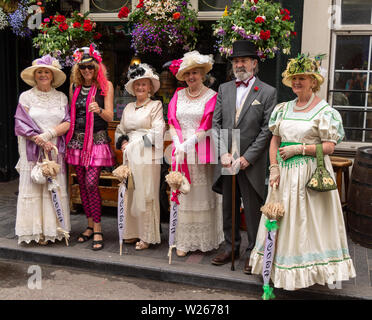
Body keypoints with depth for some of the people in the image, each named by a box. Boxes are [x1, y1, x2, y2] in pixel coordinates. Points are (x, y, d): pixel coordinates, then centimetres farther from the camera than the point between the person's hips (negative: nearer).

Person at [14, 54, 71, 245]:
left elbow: (67, 123, 1)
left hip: (55, 150, 2)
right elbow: (21, 125, -3)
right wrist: (40, 141, -14)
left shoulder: (61, 97, 10)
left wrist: (48, 134, -14)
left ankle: (53, 229, 9)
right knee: (32, 188, -2)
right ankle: (36, 230, 5)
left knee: (56, 188, 1)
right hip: (32, 150, -1)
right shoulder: (26, 97, 5)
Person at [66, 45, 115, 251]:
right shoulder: (74, 87, 12)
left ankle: (97, 229, -4)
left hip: (97, 140, -5)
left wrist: (98, 110, -26)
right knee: (82, 184, 7)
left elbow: (109, 116, -5)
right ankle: (90, 225, 18)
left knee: (91, 183, -13)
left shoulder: (105, 85, 0)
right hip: (77, 141, 5)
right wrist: (67, 141, 14)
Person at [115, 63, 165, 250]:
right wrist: (123, 142, 1)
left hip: (147, 156, -6)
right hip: (130, 156, 6)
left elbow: (157, 132, -9)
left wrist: (134, 142, -10)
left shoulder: (156, 106, 1)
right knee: (130, 194, 6)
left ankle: (147, 236, 4)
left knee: (146, 195, -5)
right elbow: (120, 131, 21)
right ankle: (133, 233, 17)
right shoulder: (128, 108, 19)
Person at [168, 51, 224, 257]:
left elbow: (207, 127, -8)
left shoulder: (211, 96, 0)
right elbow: (172, 123, 7)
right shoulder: (178, 96, 13)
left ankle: (205, 240, 14)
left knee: (203, 194, 2)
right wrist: (178, 145, -8)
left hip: (202, 151, -3)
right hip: (181, 152, 3)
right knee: (182, 194, 2)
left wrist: (188, 143, -15)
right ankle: (184, 241, 9)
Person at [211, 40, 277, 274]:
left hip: (251, 164, -4)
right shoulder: (224, 89, 11)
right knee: (229, 207, 14)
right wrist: (223, 153, -6)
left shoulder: (268, 92, -2)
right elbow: (216, 123, 7)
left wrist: (246, 158, -13)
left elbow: (267, 130, -7)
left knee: (253, 209, 3)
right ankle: (231, 247, 29)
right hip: (226, 161, 4)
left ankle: (254, 252, 17)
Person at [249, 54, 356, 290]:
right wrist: (274, 168, -1)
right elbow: (275, 139, 10)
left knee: (308, 220, -1)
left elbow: (329, 147, -9)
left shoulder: (324, 110, -5)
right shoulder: (283, 109, 11)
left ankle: (309, 271, 13)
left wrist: (299, 148, -16)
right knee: (283, 220, 8)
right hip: (285, 173, 5)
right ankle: (283, 270, 20)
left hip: (311, 173, -5)